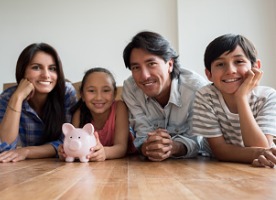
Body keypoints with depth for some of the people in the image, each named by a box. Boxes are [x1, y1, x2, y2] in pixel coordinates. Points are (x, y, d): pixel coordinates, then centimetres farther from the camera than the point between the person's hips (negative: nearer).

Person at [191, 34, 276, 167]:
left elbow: (261, 148, -24)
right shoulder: (205, 97, -17)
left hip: (258, 172, 1)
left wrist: (242, 97, -30)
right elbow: (219, 150, -17)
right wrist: (254, 154, -36)